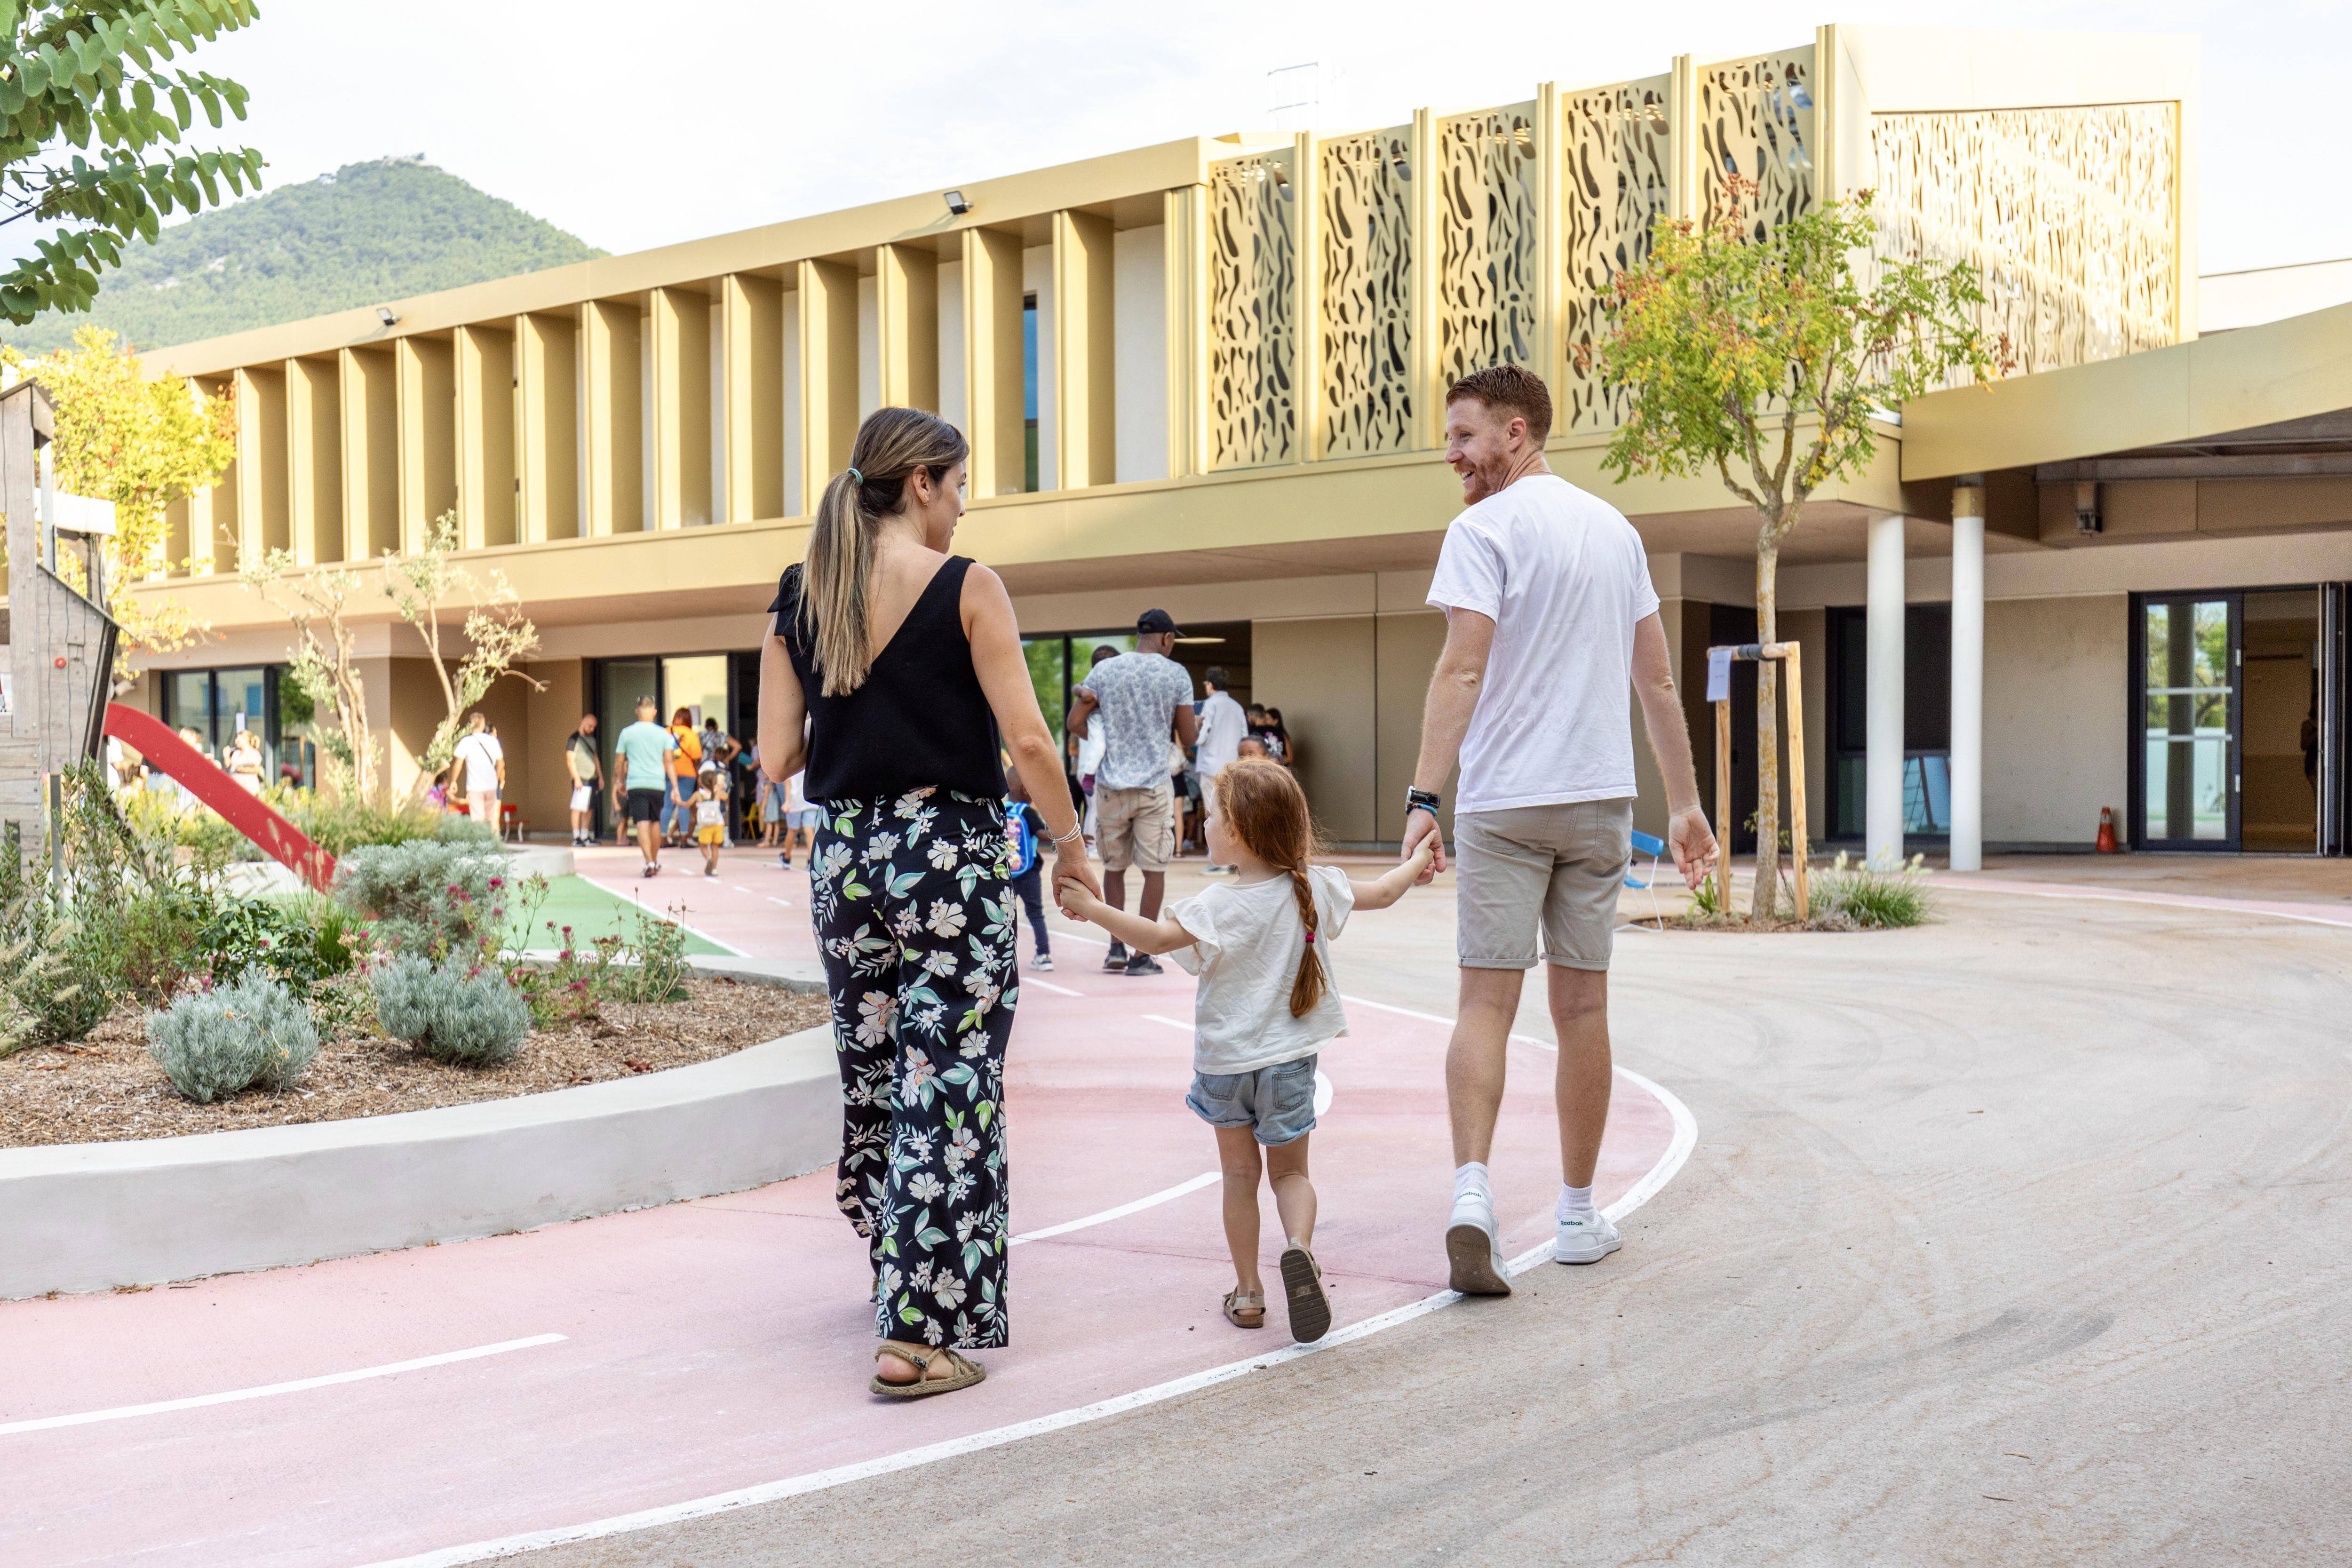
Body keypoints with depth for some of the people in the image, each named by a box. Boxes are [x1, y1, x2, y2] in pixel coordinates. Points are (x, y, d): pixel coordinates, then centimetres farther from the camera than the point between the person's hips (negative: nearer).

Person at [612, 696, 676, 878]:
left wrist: (621, 782, 24)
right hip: (658, 784, 2)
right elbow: (669, 762, 0)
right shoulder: (663, 734, 4)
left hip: (636, 784, -2)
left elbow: (619, 762, 8)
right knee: (656, 822, 16)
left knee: (642, 823, -7)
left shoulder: (627, 733, 3)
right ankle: (655, 862, 26)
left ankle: (649, 862, -21)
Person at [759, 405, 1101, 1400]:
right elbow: (1027, 739, -12)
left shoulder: (800, 599, 4)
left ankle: (905, 1272, 39)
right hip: (951, 856, -5)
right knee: (947, 1092, -1)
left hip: (843, 859, 5)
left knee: (872, 1083, 19)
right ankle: (921, 1334, -1)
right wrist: (1069, 845, 1)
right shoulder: (966, 589, -9)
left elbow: (777, 757, 4)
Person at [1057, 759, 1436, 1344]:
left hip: (1225, 1059, -2)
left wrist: (1090, 907, -22)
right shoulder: (1317, 888, -5)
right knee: (1290, 1171, 14)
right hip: (1289, 1057, 2)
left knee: (1239, 1174, 13)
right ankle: (1299, 1246, -15)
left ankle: (1247, 1292, 15)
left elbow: (1155, 937, -27)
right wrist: (1417, 862, 28)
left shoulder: (1222, 905, -18)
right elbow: (1382, 894, 10)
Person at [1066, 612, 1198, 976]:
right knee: (1154, 870, 5)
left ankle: (1117, 948, 16)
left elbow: (1075, 723, 3)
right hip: (1153, 785, -2)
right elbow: (1188, 737, 3)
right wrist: (1198, 726, 25)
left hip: (1110, 783, 2)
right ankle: (1141, 956, 4)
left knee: (1114, 867, 17)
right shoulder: (1176, 674, -1)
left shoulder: (1104, 670, 3)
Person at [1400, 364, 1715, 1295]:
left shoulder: (1484, 531, -6)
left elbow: (1462, 671, -18)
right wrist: (1685, 802, 20)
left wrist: (1423, 798, -21)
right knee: (1582, 1005, 10)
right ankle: (1578, 1215, 17)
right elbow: (1658, 680, 15)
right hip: (1602, 797, 5)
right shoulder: (1615, 528, 13)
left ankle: (1473, 1192, -19)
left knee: (1486, 1000, -3)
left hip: (1504, 801, -5)